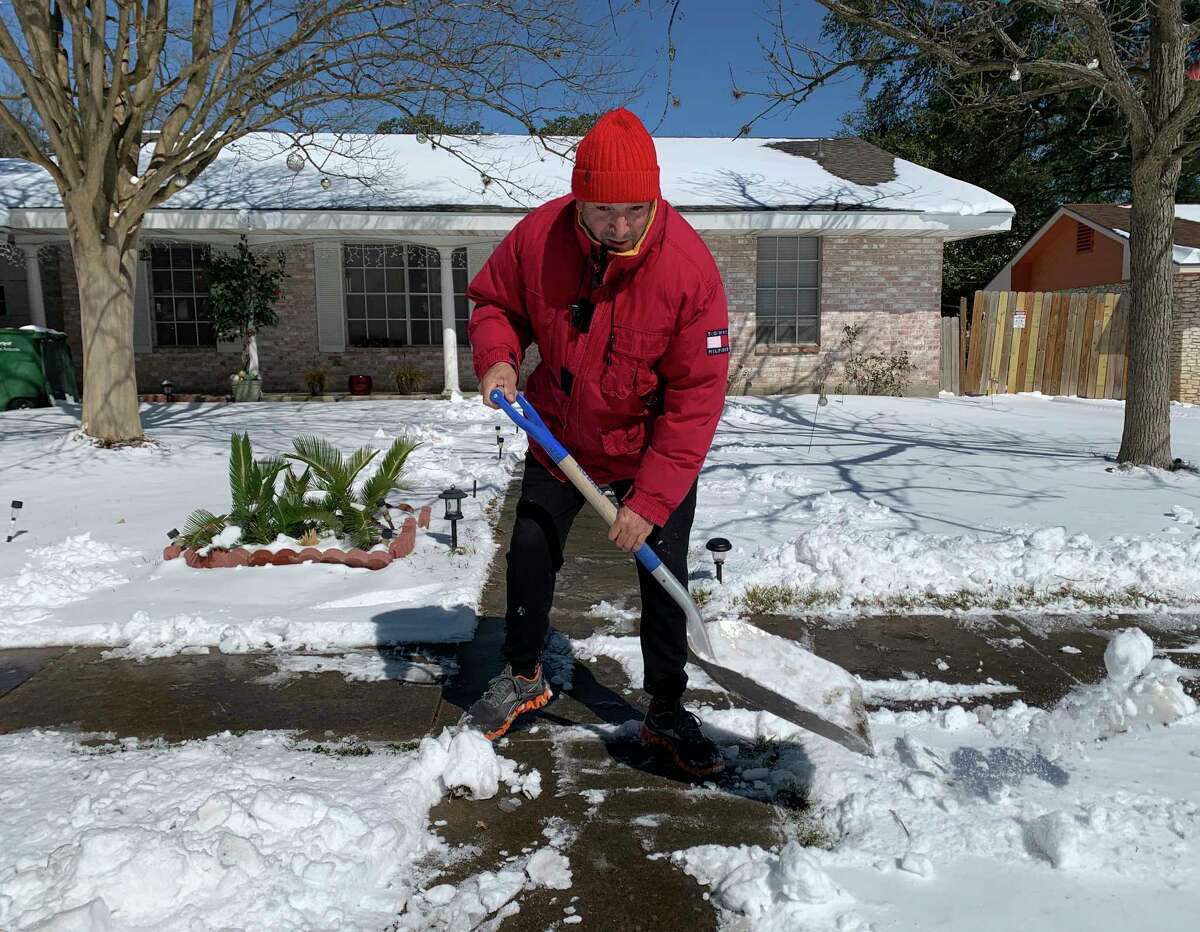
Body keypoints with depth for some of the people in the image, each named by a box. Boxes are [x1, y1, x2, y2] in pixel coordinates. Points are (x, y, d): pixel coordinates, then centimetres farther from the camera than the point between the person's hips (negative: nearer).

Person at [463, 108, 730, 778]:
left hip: (656, 449, -2)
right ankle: (524, 678, 35)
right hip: (559, 438, 3)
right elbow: (495, 301, 2)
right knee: (530, 555, 9)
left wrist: (650, 500, -28)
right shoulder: (538, 236, -19)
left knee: (665, 577, 1)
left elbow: (697, 399, -25)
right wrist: (498, 356, -21)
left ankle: (668, 711, 22)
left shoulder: (689, 265, -27)